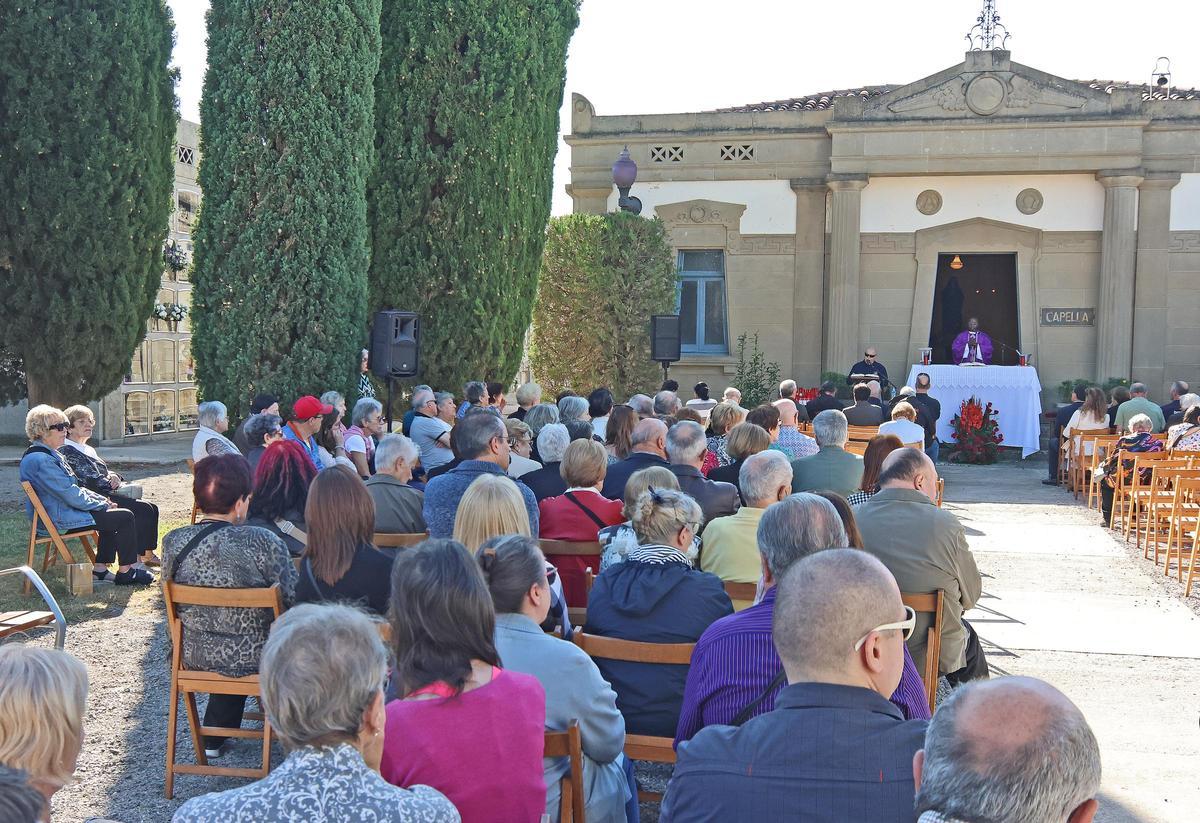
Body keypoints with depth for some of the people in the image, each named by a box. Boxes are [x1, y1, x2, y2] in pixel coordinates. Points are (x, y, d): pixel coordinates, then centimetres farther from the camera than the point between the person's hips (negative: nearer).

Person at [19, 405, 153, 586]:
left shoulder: (49, 454, 12)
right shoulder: (41, 460, -23)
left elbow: (73, 488, 17)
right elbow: (71, 495, -24)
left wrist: (101, 500, 6)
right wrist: (102, 504, -11)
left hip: (59, 512, 11)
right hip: (59, 520, -11)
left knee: (112, 515, 20)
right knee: (125, 517, -10)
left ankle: (100, 570, 16)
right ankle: (125, 573, 1)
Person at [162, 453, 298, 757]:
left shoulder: (172, 542, -11)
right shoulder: (262, 541, -25)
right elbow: (295, 598, -19)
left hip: (193, 655, 5)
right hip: (253, 658, -4)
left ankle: (214, 739, 44)